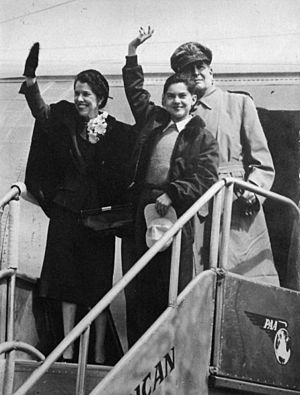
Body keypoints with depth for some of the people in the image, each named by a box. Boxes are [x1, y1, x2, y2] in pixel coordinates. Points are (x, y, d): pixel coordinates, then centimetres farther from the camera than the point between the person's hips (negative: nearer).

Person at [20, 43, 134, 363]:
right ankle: (67, 350, 7)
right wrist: (30, 79, -27)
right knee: (66, 279, 3)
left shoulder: (118, 133, -1)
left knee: (97, 282, 0)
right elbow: (41, 112, -14)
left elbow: (123, 179, -1)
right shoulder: (66, 119, 4)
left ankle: (99, 353, 5)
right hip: (67, 210, 2)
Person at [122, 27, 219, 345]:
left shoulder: (202, 138, 0)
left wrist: (172, 194, -17)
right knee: (144, 282, 6)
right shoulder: (153, 120, 14)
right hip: (145, 205, 5)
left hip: (177, 210, -4)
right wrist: (133, 53, 24)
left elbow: (205, 179, -9)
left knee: (177, 281, -5)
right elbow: (135, 91, 27)